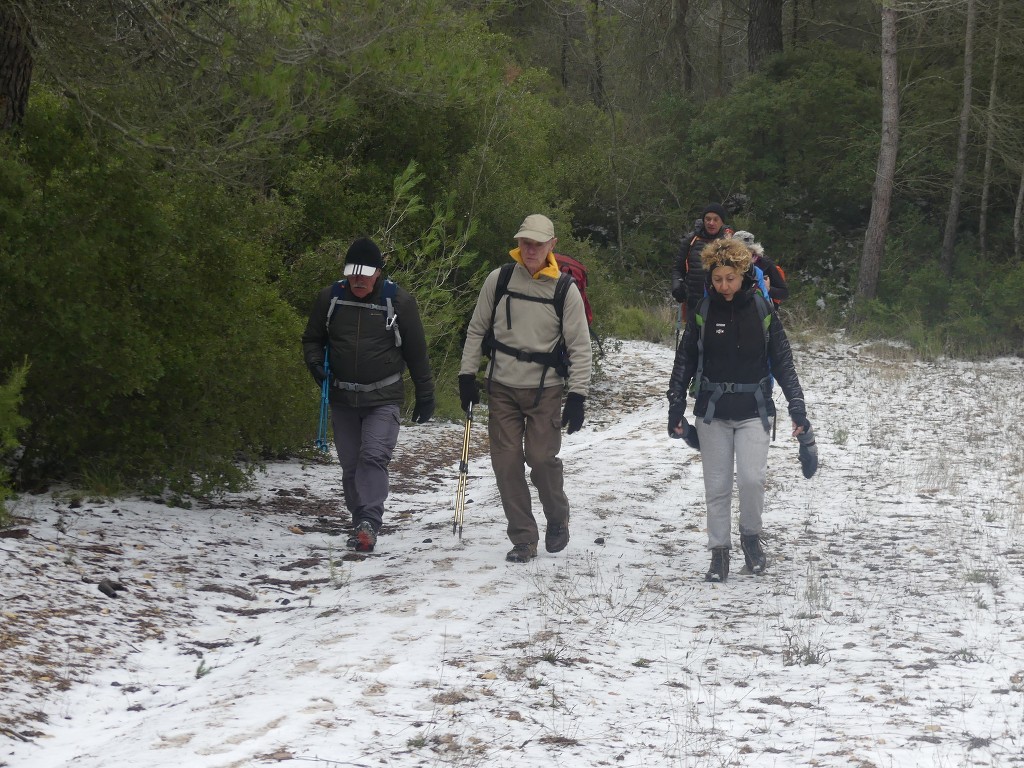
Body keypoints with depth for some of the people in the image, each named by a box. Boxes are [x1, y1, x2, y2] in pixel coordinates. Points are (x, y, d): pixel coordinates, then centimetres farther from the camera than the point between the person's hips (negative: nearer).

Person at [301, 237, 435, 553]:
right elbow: (313, 338, 16)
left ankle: (369, 523, -28)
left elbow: (416, 352, 4)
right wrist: (315, 361, -7)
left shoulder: (399, 301, -5)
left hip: (383, 399, -4)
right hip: (342, 398, 4)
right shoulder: (330, 298, 2)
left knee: (374, 457, -20)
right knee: (350, 466, 6)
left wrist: (425, 396, 7)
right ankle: (362, 526, 17)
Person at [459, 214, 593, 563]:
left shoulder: (565, 289, -3)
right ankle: (523, 539, 7)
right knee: (507, 462, -2)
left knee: (542, 458, -10)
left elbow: (580, 346, -1)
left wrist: (578, 393, -8)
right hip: (503, 387, 2)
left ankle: (557, 518, 19)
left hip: (545, 388, -2)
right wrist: (467, 374, 6)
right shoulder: (499, 280, 1)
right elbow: (477, 330, 11)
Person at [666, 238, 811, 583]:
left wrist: (797, 408, -3)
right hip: (712, 412, 1)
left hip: (753, 411, -1)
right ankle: (719, 551, 15)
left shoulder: (762, 310, -2)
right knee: (717, 486, 4)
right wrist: (675, 408, 1)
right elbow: (684, 362, 5)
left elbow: (783, 362, 2)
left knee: (752, 478, -15)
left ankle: (750, 535, 10)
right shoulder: (704, 312, 0)